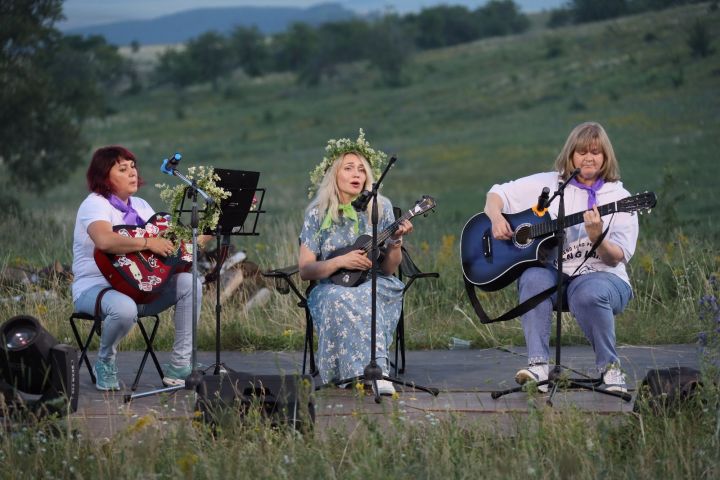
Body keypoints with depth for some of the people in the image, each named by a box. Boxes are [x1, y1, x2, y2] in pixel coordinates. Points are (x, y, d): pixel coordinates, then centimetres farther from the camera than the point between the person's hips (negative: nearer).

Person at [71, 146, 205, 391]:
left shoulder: (140, 206, 15)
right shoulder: (95, 204, -12)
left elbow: (168, 243, 18)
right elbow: (104, 240, -35)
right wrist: (148, 243, -30)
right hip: (95, 287, -8)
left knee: (189, 283, -9)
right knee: (124, 309, -40)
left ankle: (179, 368, -8)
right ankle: (105, 361, -7)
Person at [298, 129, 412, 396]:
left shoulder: (380, 207, 4)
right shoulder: (318, 213, 3)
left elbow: (389, 268, 3)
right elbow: (305, 269, -2)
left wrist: (395, 244, -18)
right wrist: (340, 261, -16)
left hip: (375, 286, 0)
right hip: (332, 286, 0)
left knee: (363, 297, -36)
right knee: (340, 300, -37)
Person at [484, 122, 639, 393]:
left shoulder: (619, 198, 2)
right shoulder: (548, 184, 8)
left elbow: (615, 258, -7)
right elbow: (497, 194, 12)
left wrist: (596, 237, -27)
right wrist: (496, 219, -9)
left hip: (600, 276, -2)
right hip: (554, 271, 2)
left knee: (589, 294, -37)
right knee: (534, 278, -33)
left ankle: (609, 367, -14)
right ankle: (538, 366, -33)